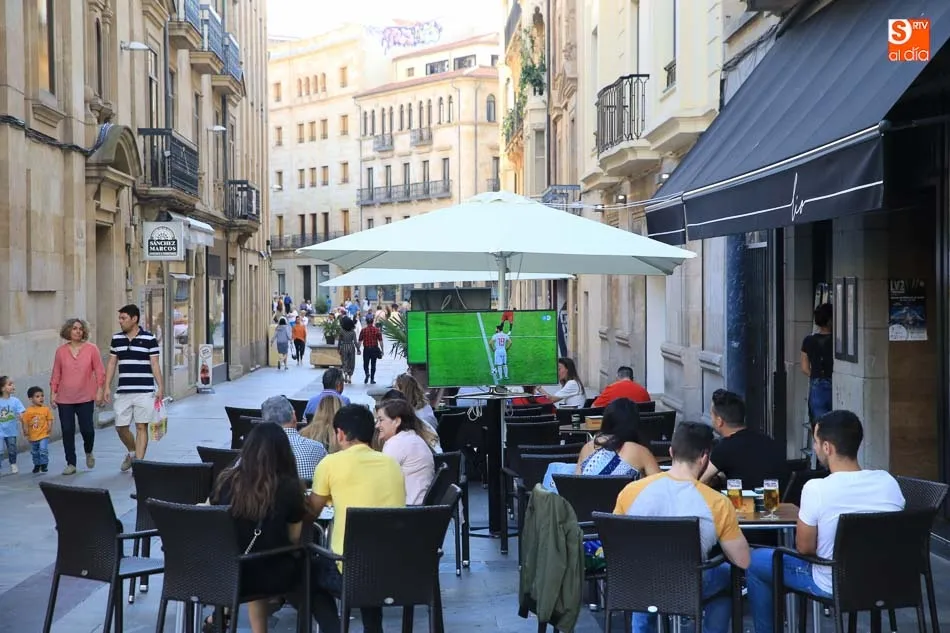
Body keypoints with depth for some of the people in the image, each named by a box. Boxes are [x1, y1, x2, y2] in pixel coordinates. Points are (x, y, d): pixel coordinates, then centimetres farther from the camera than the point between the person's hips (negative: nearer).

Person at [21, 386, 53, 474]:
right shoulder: (28, 411, -7)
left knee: (43, 450, -14)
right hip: (32, 436, 2)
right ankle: (37, 465, 33)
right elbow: (25, 422, -5)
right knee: (34, 452, 15)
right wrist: (25, 430, -17)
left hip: (44, 435, -2)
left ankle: (44, 465, 1)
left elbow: (49, 420, -2)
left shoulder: (46, 409, -6)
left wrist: (50, 427, -17)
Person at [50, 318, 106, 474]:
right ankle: (71, 464, 12)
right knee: (67, 431, 2)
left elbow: (99, 371, 0)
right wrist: (53, 393, 5)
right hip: (64, 399, 2)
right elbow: (56, 374, 8)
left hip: (86, 398, -2)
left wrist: (100, 390, -5)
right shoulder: (61, 351, 5)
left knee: (87, 430, -3)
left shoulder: (92, 349, -1)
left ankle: (88, 452, 29)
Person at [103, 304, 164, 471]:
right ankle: (132, 452, 33)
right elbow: (111, 364, 13)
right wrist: (107, 387, 7)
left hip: (144, 391, -4)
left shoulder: (149, 339, -3)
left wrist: (160, 388, -8)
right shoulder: (116, 338, 9)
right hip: (123, 392, 4)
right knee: (120, 427, 7)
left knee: (141, 427, -2)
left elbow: (155, 365, -2)